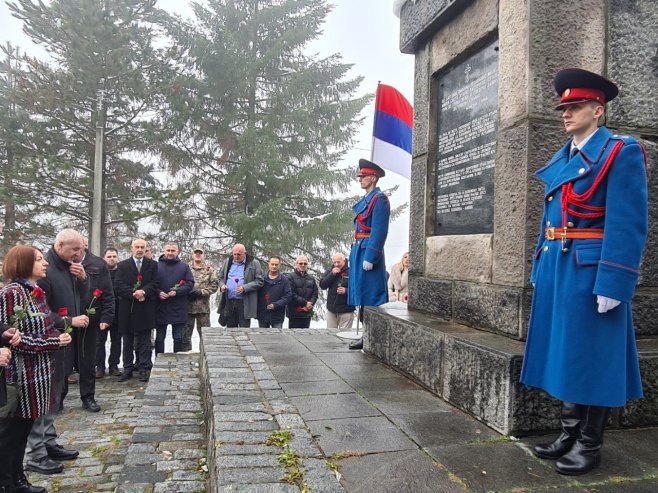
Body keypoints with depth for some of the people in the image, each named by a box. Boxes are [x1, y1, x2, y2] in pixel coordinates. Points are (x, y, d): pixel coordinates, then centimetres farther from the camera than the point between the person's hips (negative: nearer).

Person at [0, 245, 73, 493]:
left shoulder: (35, 291, 10)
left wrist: (60, 335, 2)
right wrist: (53, 342, -19)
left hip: (38, 373, 8)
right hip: (21, 375, -8)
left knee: (23, 429, 18)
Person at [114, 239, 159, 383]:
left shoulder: (152, 265, 8)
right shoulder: (122, 265, 8)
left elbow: (154, 283, -1)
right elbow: (118, 286, -3)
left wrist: (143, 292, -18)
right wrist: (134, 294, -15)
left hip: (145, 310, -1)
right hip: (127, 309, 1)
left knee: (144, 340, 2)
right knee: (127, 341, 8)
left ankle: (144, 368, 8)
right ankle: (128, 368, 16)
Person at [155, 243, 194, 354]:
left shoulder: (184, 267, 6)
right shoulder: (157, 266, 5)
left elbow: (190, 283, -1)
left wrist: (177, 292, -15)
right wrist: (158, 292, -15)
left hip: (178, 309, 0)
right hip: (160, 308, 0)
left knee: (178, 338, 7)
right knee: (159, 338, 9)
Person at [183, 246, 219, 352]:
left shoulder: (209, 269, 6)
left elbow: (215, 285, -1)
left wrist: (201, 292, -11)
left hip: (203, 306, -1)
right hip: (187, 305, 1)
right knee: (186, 332, 8)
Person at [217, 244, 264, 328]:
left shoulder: (254, 263, -2)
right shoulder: (227, 262, 12)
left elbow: (259, 281, -5)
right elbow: (221, 277, 21)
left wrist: (244, 288, -17)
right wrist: (222, 285, -2)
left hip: (245, 303, -4)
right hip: (229, 302, 4)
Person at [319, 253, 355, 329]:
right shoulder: (330, 271, 7)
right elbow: (322, 285, -3)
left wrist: (346, 291, -24)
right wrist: (332, 274, -12)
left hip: (346, 311, -4)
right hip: (331, 309, 4)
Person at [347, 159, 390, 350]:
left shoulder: (379, 199, -10)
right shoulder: (365, 200, 18)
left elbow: (379, 231, -18)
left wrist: (369, 257, -21)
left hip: (369, 252, -10)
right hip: (359, 251, 10)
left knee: (371, 296, -5)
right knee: (362, 294, 12)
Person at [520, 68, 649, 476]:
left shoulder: (621, 152, -7)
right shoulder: (559, 161, 15)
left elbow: (628, 226, -15)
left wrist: (612, 285, -19)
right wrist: (541, 268, 14)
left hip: (591, 271, -8)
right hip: (557, 268, 8)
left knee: (591, 357, 2)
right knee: (563, 354, 13)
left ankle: (590, 446, 18)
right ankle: (570, 434, 28)